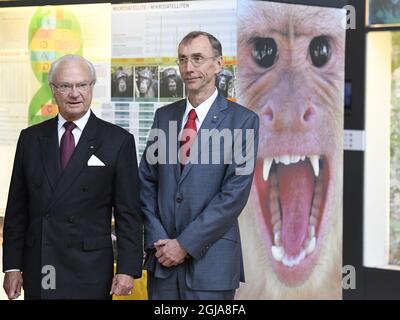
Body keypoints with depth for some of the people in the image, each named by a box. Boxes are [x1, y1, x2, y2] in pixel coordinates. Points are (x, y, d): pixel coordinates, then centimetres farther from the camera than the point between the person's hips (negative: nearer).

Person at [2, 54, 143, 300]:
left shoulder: (118, 141, -2)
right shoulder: (31, 138, 8)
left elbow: (128, 213, -3)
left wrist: (127, 269, -9)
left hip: (89, 273, -3)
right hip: (37, 274, 3)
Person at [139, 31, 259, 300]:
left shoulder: (243, 120, -6)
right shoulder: (164, 116, 9)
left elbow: (235, 193, -11)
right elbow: (146, 182, 8)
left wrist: (186, 244, -12)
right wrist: (158, 240, -4)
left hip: (211, 259, -4)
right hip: (163, 257, 4)